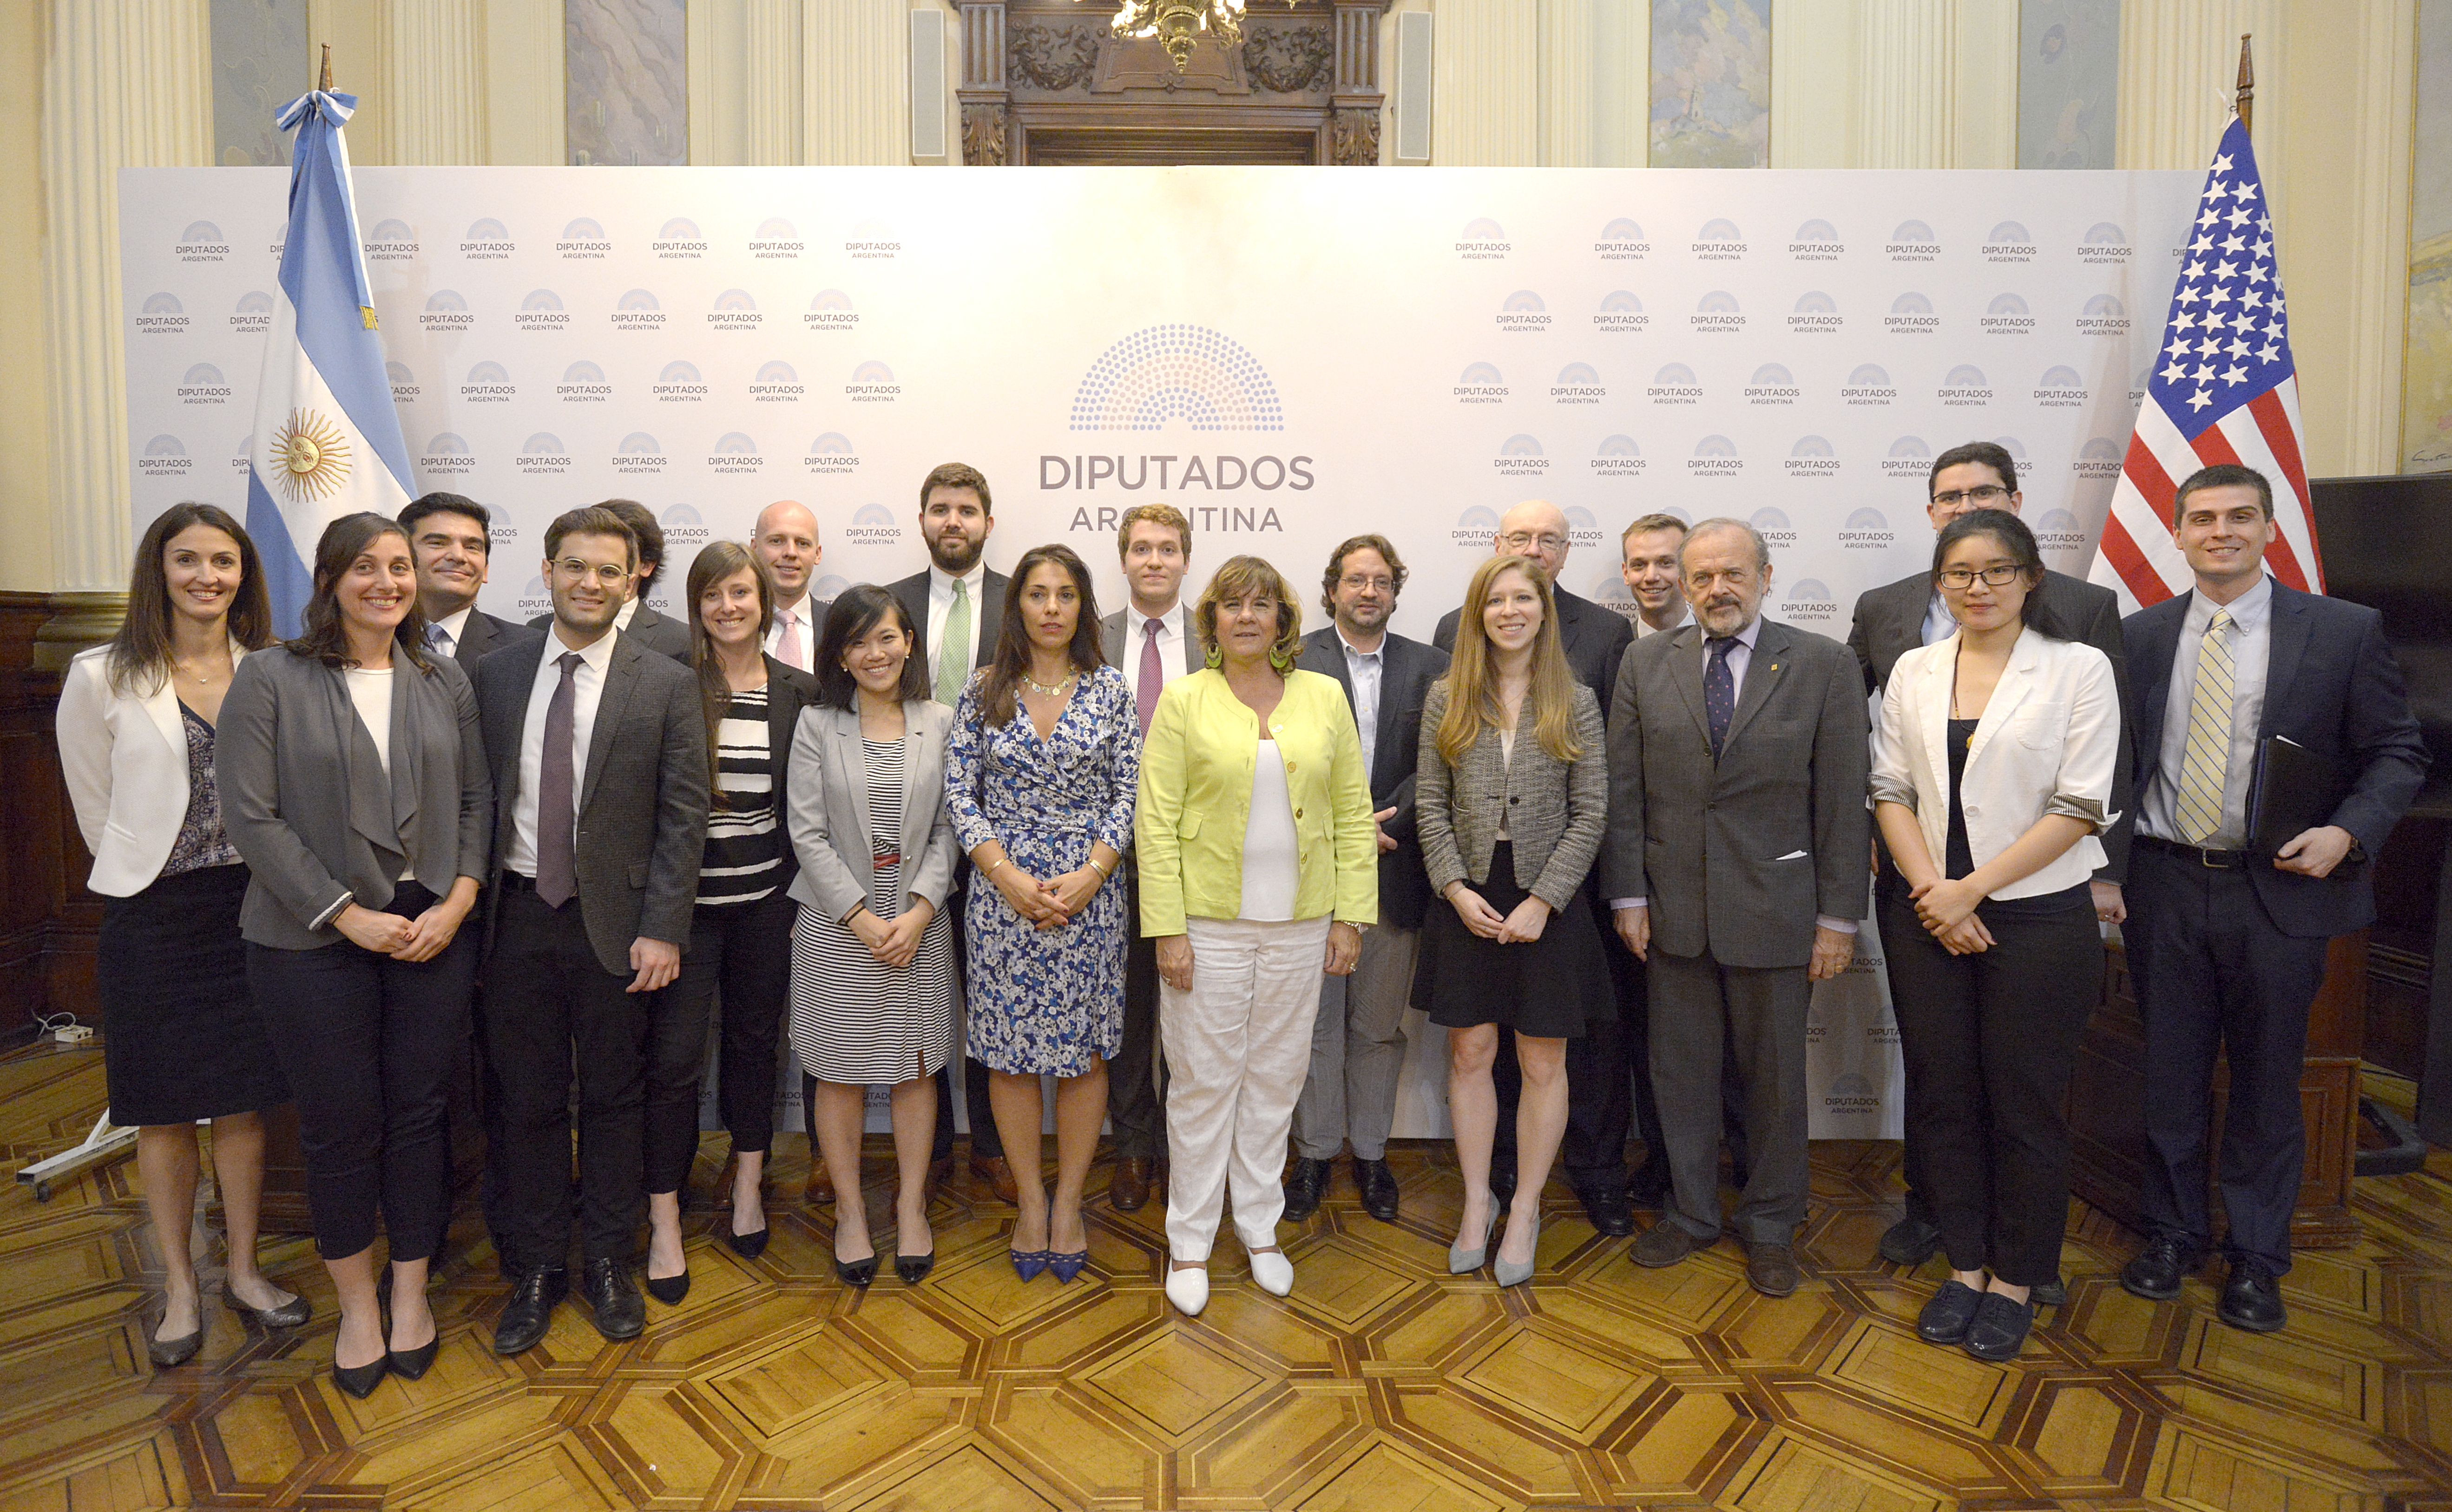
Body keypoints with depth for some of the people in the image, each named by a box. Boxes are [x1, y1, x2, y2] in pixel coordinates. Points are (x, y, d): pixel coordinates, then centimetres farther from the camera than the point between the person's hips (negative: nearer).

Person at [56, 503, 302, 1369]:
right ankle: (180, 1289, 26)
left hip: (250, 907, 2)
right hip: (153, 916, -1)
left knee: (243, 1101, 11)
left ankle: (244, 1272, 27)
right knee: (164, 1113, 10)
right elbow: (97, 807, 4)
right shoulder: (103, 678, -6)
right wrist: (152, 875, 7)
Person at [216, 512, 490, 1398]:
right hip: (315, 939, -2)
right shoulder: (271, 679, -3)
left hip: (435, 930, 2)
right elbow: (251, 816, -8)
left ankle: (412, 1291, 27)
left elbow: (475, 800, 7)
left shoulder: (444, 682, 7)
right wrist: (350, 915, -12)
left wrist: (458, 901, -6)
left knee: (420, 1113, 9)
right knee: (340, 1125, 8)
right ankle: (356, 1305, 28)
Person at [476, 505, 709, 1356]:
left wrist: (663, 929, -10)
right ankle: (535, 1271, 29)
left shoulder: (668, 686, -4)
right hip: (517, 913, 2)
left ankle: (608, 1262, 29)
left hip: (614, 921, -2)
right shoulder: (495, 675, 5)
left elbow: (684, 816, -6)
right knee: (528, 1101, 12)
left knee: (613, 1099, 11)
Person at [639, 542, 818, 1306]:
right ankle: (664, 1223, 17)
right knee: (674, 1055, 2)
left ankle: (748, 1185, 34)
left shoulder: (798, 692, 2)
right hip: (685, 897, -2)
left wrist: (805, 895, 3)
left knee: (754, 1039, 15)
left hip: (767, 898, 2)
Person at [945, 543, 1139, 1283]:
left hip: (1091, 891, 0)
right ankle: (1030, 1202, 26)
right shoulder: (983, 690, 2)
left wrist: (1090, 875, -11)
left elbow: (1129, 793, 0)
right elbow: (960, 792, 0)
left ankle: (1069, 1202, 25)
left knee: (1085, 1049, 7)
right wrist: (1007, 875, -11)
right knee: (1011, 1050, 8)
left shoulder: (1110, 689, 1)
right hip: (1003, 891, 0)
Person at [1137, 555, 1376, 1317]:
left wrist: (1350, 915, 1)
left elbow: (1353, 814, 6)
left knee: (1276, 1078, 14)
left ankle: (1260, 1229, 32)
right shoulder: (1182, 700, -3)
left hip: (1299, 925, 3)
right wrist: (1167, 929, -11)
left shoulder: (1324, 696, 5)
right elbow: (1156, 822, -6)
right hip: (1209, 924, -2)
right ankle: (1189, 1243, 23)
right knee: (1204, 1081, 7)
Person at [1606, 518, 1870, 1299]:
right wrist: (1627, 895, -1)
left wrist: (1839, 917, -6)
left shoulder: (1823, 665, -3)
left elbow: (1843, 800, -4)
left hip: (1774, 909, -1)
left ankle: (1771, 1224, 32)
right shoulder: (1646, 663, 2)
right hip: (1672, 907, 2)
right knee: (1681, 1068, 13)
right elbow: (1624, 790, 2)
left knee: (1776, 1073, 12)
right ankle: (1690, 1212, 33)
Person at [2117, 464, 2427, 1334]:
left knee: (2267, 1081, 10)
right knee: (2171, 1075, 12)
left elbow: (2396, 753, 2)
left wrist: (2348, 831, -16)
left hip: (2280, 889, -1)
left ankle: (2256, 1255, 26)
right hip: (2165, 888, 2)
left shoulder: (2346, 632, 0)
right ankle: (2174, 1234, 28)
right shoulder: (2139, 636, 4)